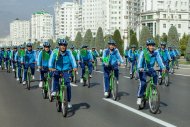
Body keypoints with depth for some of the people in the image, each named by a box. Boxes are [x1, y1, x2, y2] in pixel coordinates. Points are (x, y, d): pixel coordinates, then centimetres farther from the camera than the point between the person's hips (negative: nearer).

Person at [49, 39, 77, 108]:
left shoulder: (68, 52, -6)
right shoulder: (55, 52, -8)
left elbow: (72, 59, -17)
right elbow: (51, 59, -18)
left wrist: (75, 67, -34)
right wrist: (50, 67, -36)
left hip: (66, 71, 0)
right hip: (57, 70, 0)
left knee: (68, 84, -10)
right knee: (55, 75, -32)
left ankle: (69, 101, 1)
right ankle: (54, 91, -20)